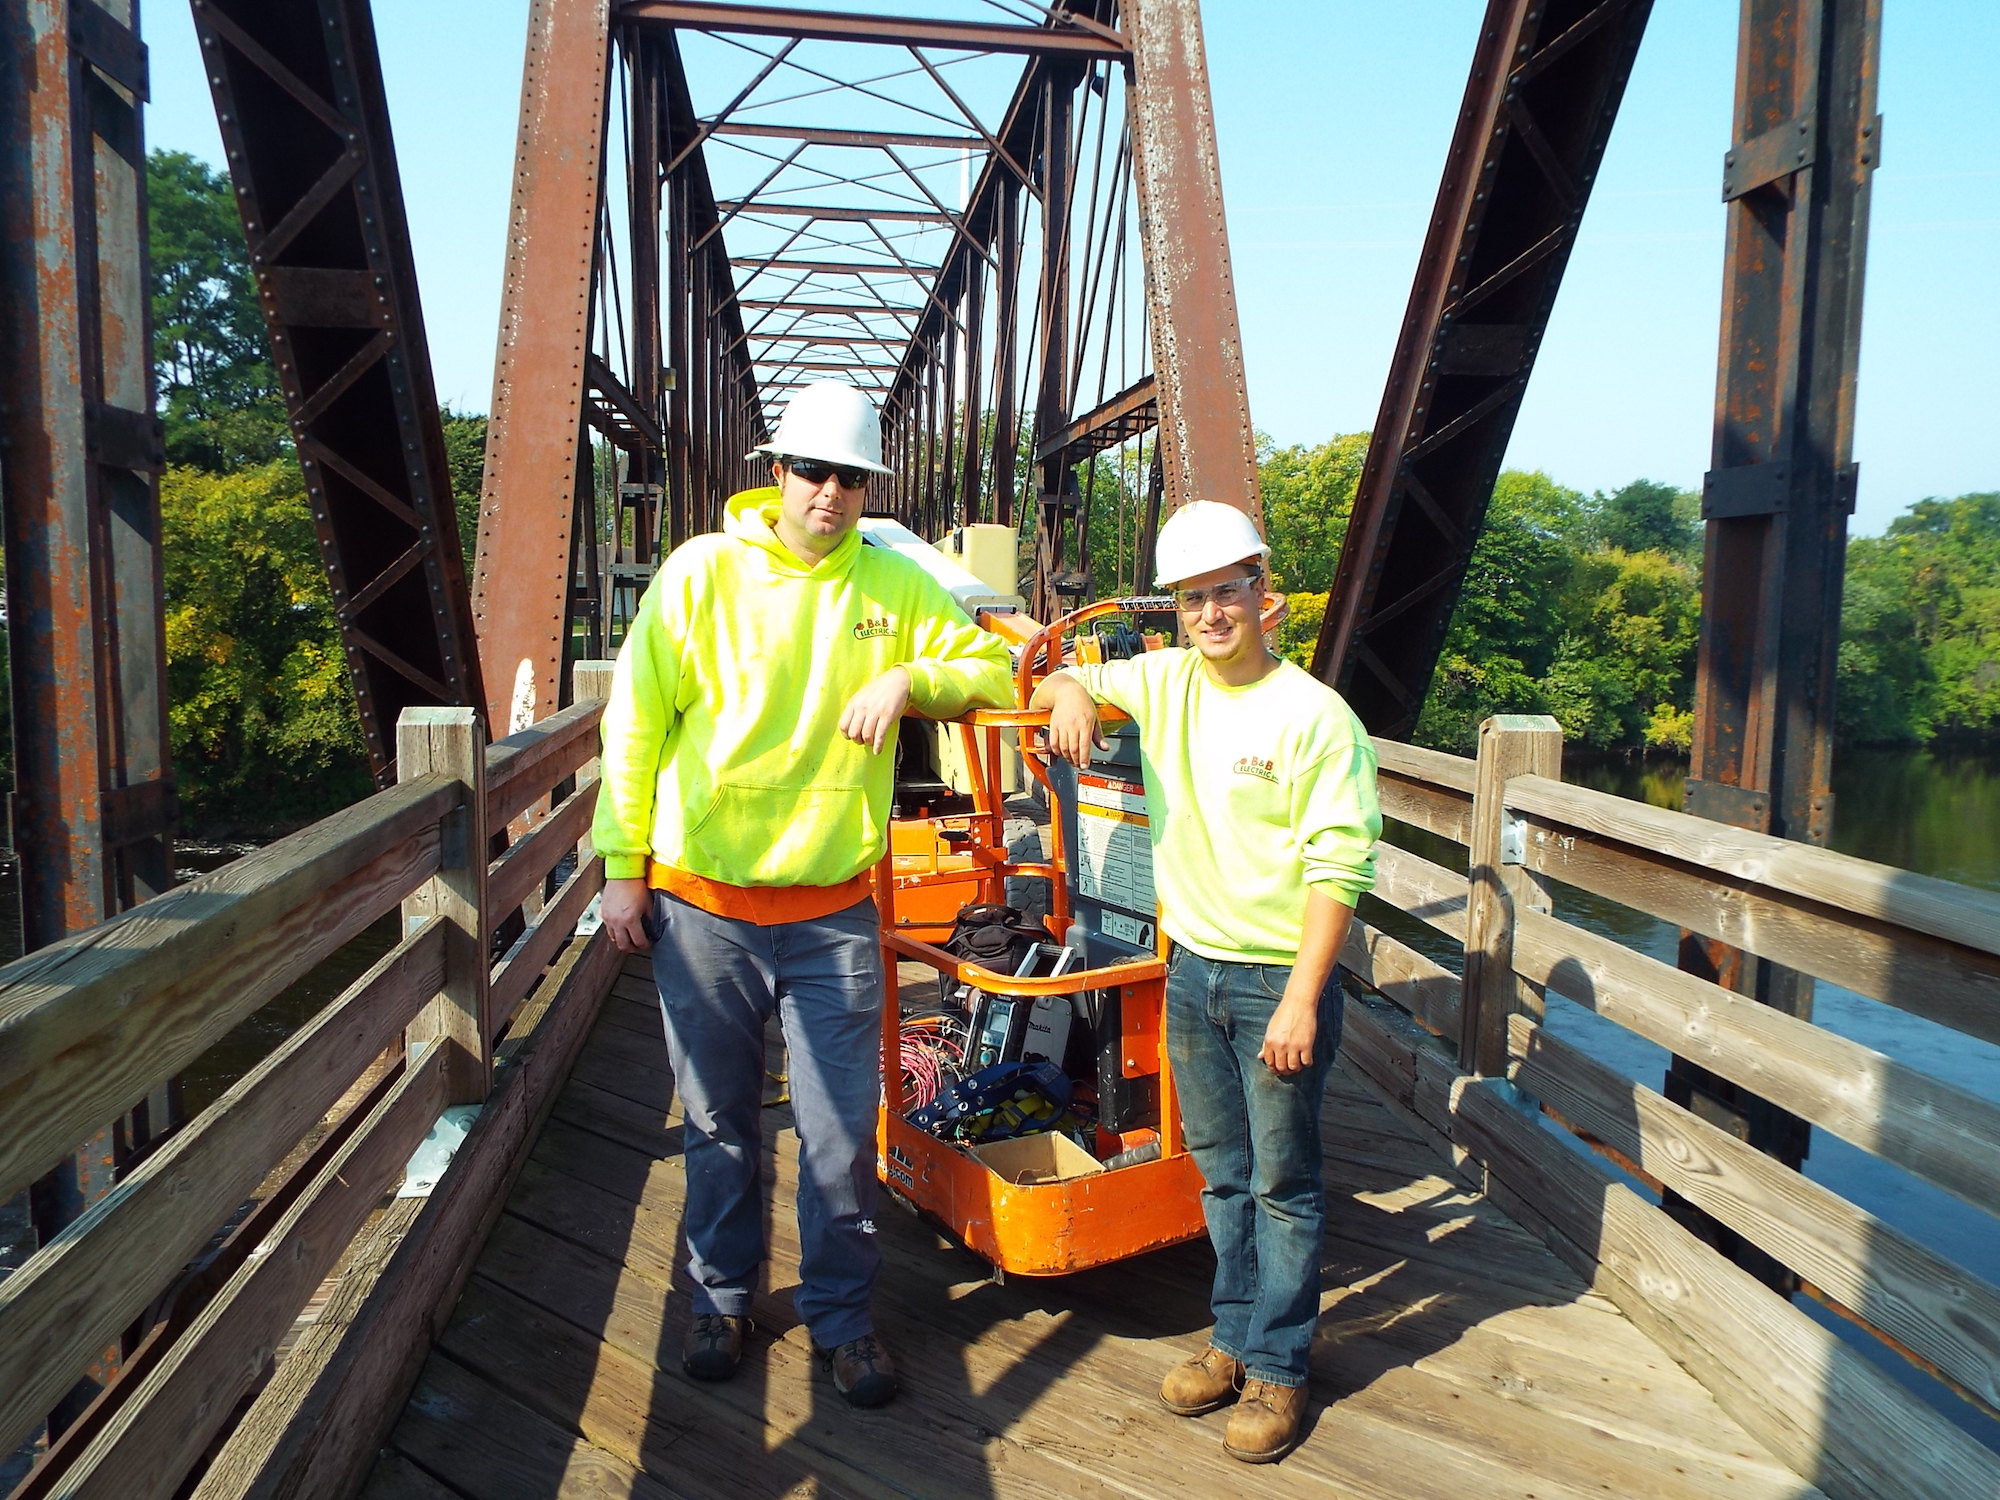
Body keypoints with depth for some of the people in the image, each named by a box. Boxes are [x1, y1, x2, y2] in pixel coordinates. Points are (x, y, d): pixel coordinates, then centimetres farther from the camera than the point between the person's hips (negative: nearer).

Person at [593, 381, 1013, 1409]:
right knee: (718, 1122, 14)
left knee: (841, 1133, 6)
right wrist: (624, 868, 0)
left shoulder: (893, 584, 2)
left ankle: (840, 1314, 27)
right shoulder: (701, 571, -4)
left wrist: (910, 677, -11)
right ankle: (721, 1296, 36)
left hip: (835, 910, 1)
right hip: (702, 904, 0)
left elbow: (994, 669, 8)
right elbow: (635, 724, 0)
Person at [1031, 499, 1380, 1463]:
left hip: (1278, 979, -5)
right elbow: (1060, 684, 16)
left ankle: (1277, 1367, 23)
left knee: (1283, 1185, 9)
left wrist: (1301, 998, -19)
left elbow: (1338, 868, -16)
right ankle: (1233, 1336, 34)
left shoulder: (1315, 716, -14)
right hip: (1193, 970, 5)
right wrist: (1070, 692, -10)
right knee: (1222, 1174, 18)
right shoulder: (1162, 682, 2)